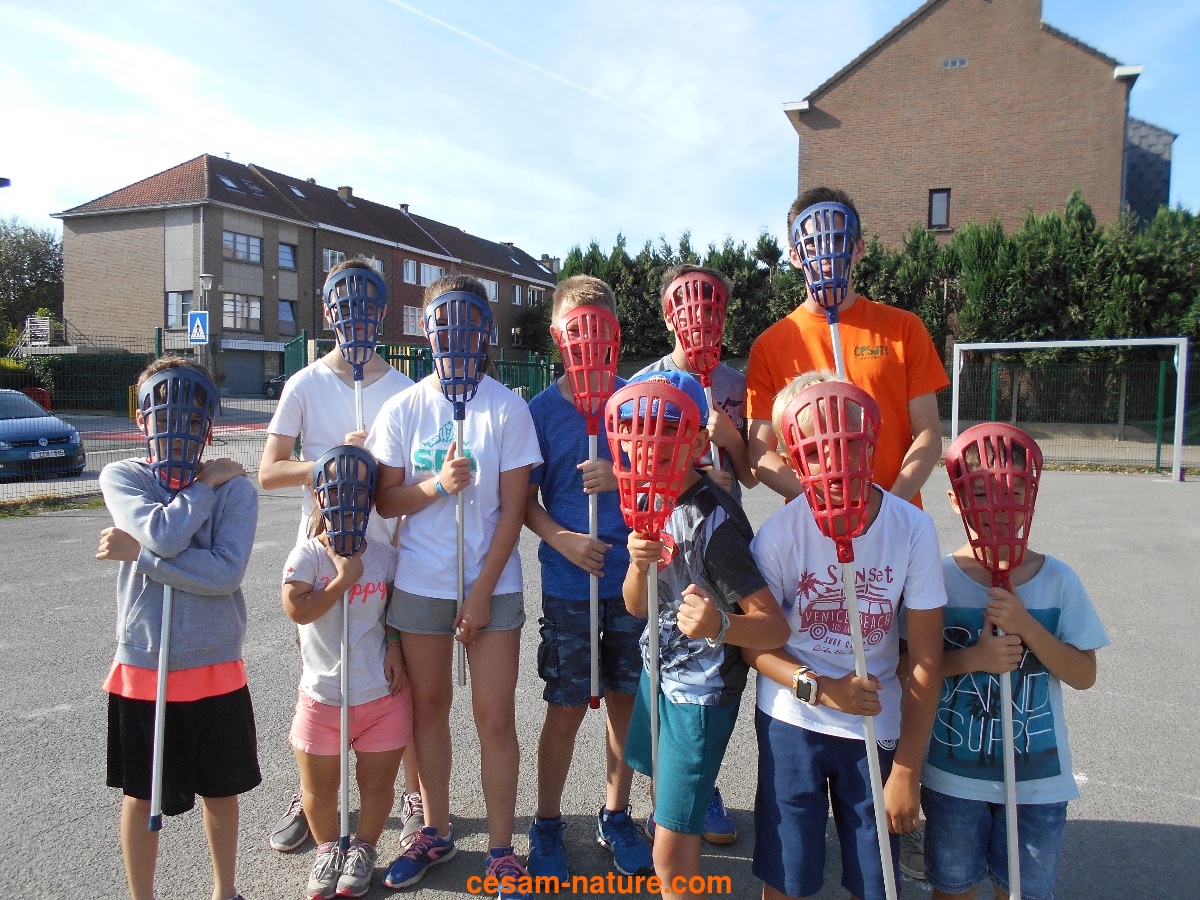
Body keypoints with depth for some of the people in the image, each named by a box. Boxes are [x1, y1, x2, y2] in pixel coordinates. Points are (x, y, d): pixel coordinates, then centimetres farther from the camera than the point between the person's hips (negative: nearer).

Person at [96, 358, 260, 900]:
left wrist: (139, 555, -18)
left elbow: (226, 571, -20)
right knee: (140, 793, 16)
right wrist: (207, 483, -12)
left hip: (215, 667, 0)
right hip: (141, 666, 0)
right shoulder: (121, 478, -4)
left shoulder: (236, 488, -5)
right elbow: (162, 533, -23)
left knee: (220, 788, 16)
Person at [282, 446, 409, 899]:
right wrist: (344, 578, -22)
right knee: (319, 787, 15)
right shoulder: (306, 554, -11)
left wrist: (395, 645, -5)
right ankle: (326, 850, 41)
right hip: (322, 695, -1)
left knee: (377, 782, 12)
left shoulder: (385, 555, -4)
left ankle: (363, 850, 37)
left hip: (380, 693, 1)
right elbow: (297, 609, -23)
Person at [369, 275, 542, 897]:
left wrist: (482, 592, -11)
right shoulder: (403, 409, 0)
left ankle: (501, 850, 18)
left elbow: (513, 509, -7)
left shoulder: (507, 408, -7)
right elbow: (386, 500, 2)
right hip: (420, 583, 3)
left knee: (495, 717, 2)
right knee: (429, 708, 14)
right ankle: (435, 833, 32)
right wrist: (437, 484, -17)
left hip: (491, 584, -2)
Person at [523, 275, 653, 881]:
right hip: (569, 582, -1)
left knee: (626, 700, 12)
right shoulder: (541, 409, -1)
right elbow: (526, 500, 2)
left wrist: (622, 478, -16)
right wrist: (563, 540, -15)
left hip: (633, 575, 2)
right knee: (566, 708, 6)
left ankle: (615, 817, 32)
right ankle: (547, 826, 26)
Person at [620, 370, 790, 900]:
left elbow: (775, 627, -28)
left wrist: (720, 625, -48)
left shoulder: (714, 522, -27)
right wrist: (639, 562, -20)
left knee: (671, 856, -1)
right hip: (659, 669, 8)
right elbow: (636, 606, 1)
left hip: (700, 692, -8)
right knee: (661, 785, 29)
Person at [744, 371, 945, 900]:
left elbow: (926, 659, -8)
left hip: (877, 728, 1)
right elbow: (754, 644, -5)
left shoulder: (912, 528, -14)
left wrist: (908, 769, -6)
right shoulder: (780, 534, -15)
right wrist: (819, 687, -22)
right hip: (792, 721, -1)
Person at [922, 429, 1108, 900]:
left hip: (1038, 777, 1)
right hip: (953, 773, -1)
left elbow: (1084, 675, -7)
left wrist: (1026, 625, -22)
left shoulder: (1058, 579, -7)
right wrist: (971, 658, -21)